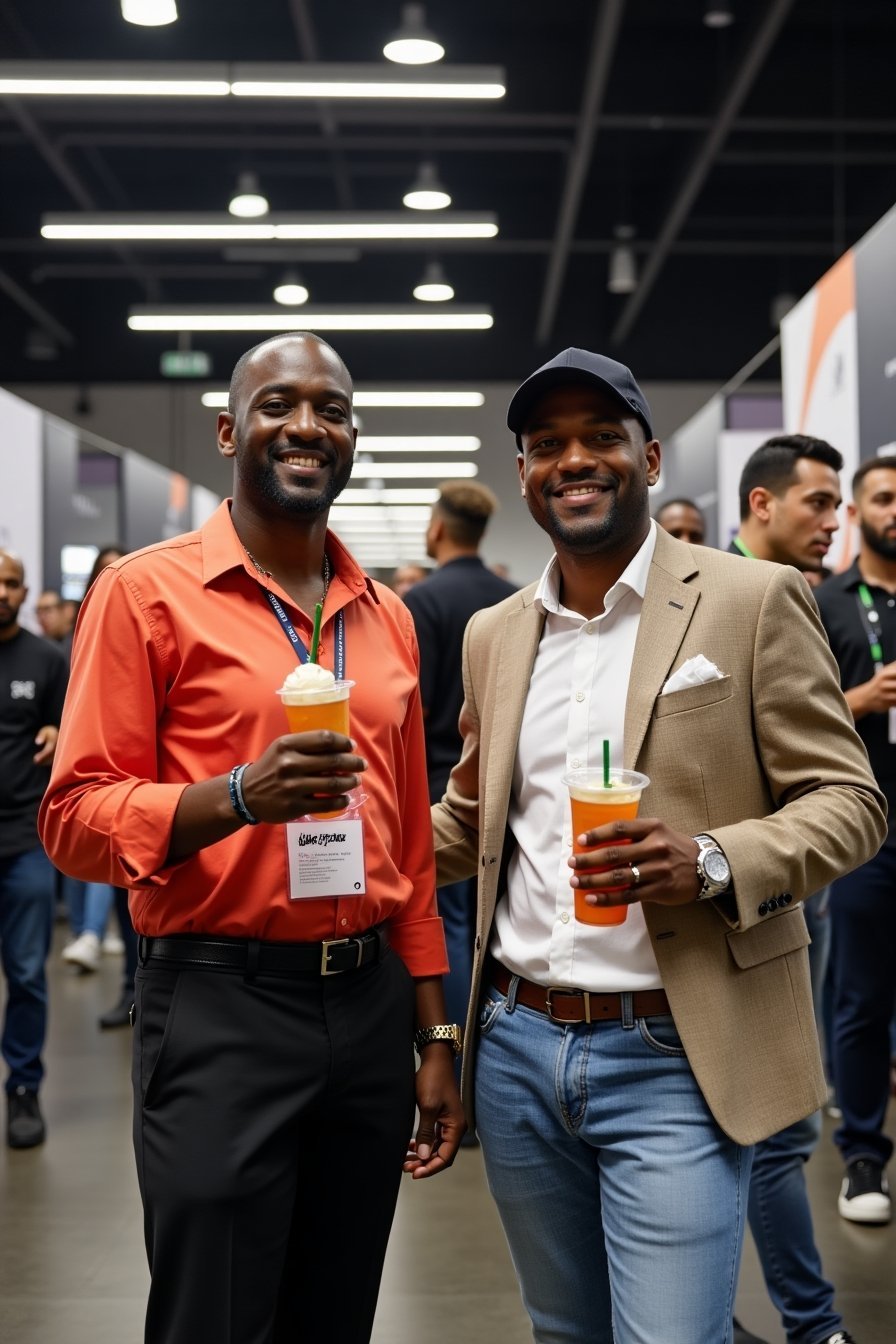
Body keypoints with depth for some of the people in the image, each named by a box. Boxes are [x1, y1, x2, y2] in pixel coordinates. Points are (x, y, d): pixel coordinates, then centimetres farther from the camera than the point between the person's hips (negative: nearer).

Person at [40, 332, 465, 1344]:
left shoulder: (388, 617, 11)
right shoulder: (146, 592, -5)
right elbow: (76, 817, -10)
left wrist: (435, 1036, 13)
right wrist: (238, 796, -25)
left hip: (372, 1000, 5)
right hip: (220, 1005, -5)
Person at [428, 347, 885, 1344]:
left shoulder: (753, 602, -5)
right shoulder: (494, 634, 10)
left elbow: (848, 802, -6)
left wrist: (715, 861, -22)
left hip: (673, 1062, -5)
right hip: (516, 1046, 5)